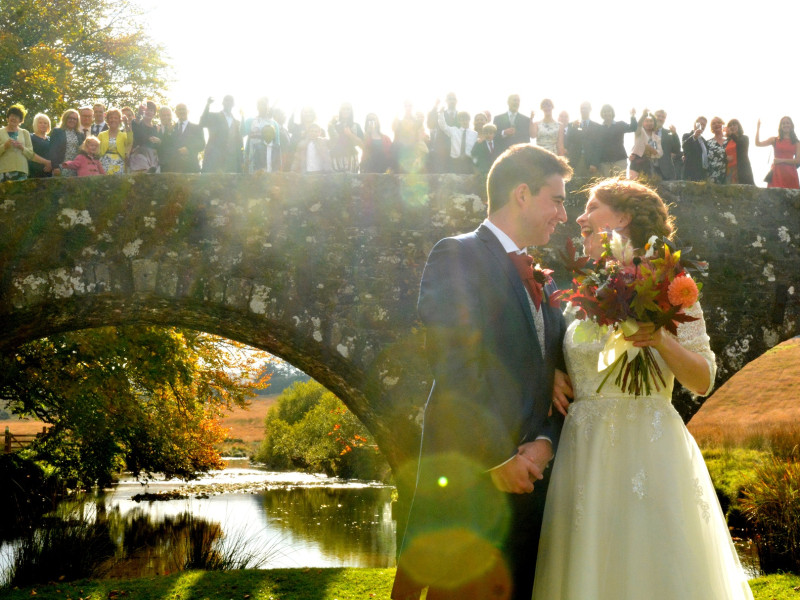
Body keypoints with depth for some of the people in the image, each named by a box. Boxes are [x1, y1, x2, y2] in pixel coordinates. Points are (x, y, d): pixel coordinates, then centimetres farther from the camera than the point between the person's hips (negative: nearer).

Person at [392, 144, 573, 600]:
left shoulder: (540, 282, 21)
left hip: (530, 476, 7)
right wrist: (495, 459, -16)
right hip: (469, 481, -7)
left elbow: (558, 380, 17)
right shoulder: (458, 256, -4)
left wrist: (545, 442, -2)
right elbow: (455, 370, -15)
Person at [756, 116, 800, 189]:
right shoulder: (775, 140, 11)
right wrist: (758, 128, -1)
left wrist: (781, 160, -6)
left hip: (790, 173, 1)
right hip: (777, 172, 0)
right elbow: (758, 144, 1)